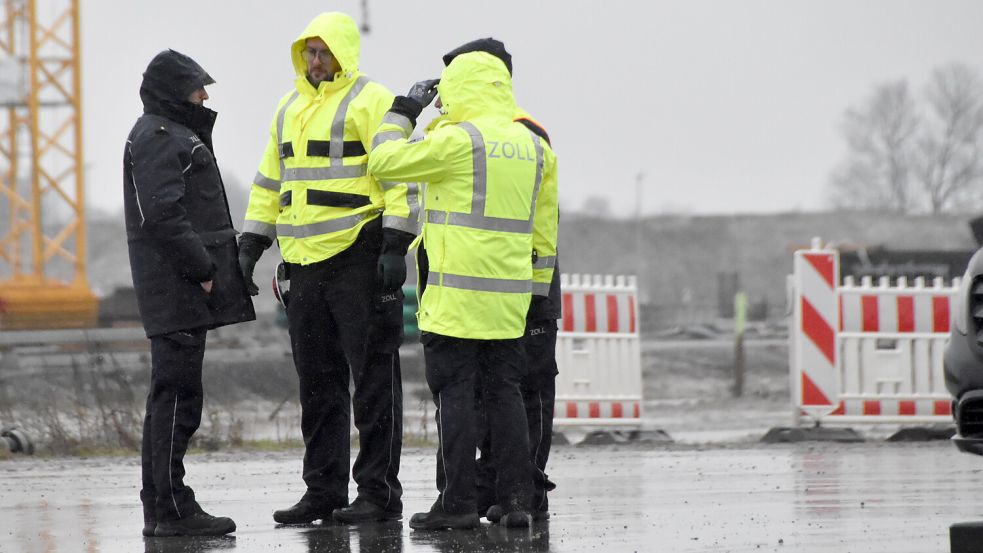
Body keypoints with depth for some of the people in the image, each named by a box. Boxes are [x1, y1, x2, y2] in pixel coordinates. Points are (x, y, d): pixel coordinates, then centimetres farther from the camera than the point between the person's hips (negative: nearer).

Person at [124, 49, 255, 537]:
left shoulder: (174, 135, 23)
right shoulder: (159, 139, -12)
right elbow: (162, 216, -22)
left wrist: (208, 267, 16)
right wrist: (202, 269, -19)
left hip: (183, 287, 11)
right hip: (177, 285, -11)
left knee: (170, 396, 13)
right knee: (178, 394, -10)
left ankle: (158, 507, 17)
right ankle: (172, 509, -10)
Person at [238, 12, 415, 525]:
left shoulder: (370, 101, -5)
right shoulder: (289, 108, 18)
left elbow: (399, 175, -12)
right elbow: (270, 181, 24)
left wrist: (395, 247, -18)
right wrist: (250, 246, 17)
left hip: (359, 260, -8)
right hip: (305, 261, 8)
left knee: (373, 378, -3)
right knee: (318, 382, 10)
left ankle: (379, 492, -2)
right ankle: (323, 491, 15)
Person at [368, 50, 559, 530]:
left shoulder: (458, 139, -12)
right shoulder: (533, 145, 10)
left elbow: (385, 161, -6)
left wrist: (402, 111, 7)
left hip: (458, 293, -6)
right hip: (510, 293, 6)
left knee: (453, 393, -2)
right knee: (504, 391, 10)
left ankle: (457, 501, -4)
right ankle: (516, 498, 7)